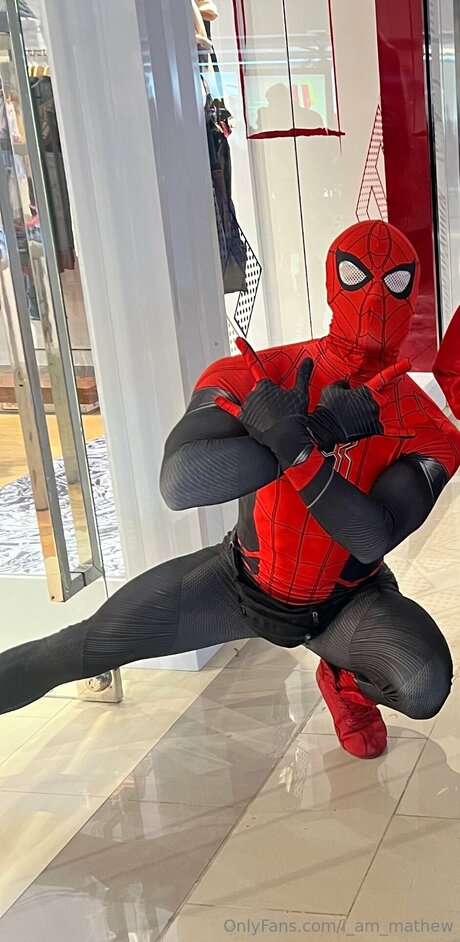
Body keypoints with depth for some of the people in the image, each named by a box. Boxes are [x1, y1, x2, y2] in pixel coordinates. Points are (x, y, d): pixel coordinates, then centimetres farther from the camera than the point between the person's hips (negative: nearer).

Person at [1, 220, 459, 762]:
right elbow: (179, 484, -35)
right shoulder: (262, 377, -20)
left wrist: (297, 447, -40)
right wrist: (317, 432, -40)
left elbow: (374, 540, -28)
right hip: (244, 583, 0)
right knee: (81, 648, -8)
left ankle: (347, 681, 6)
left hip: (348, 602, 1)